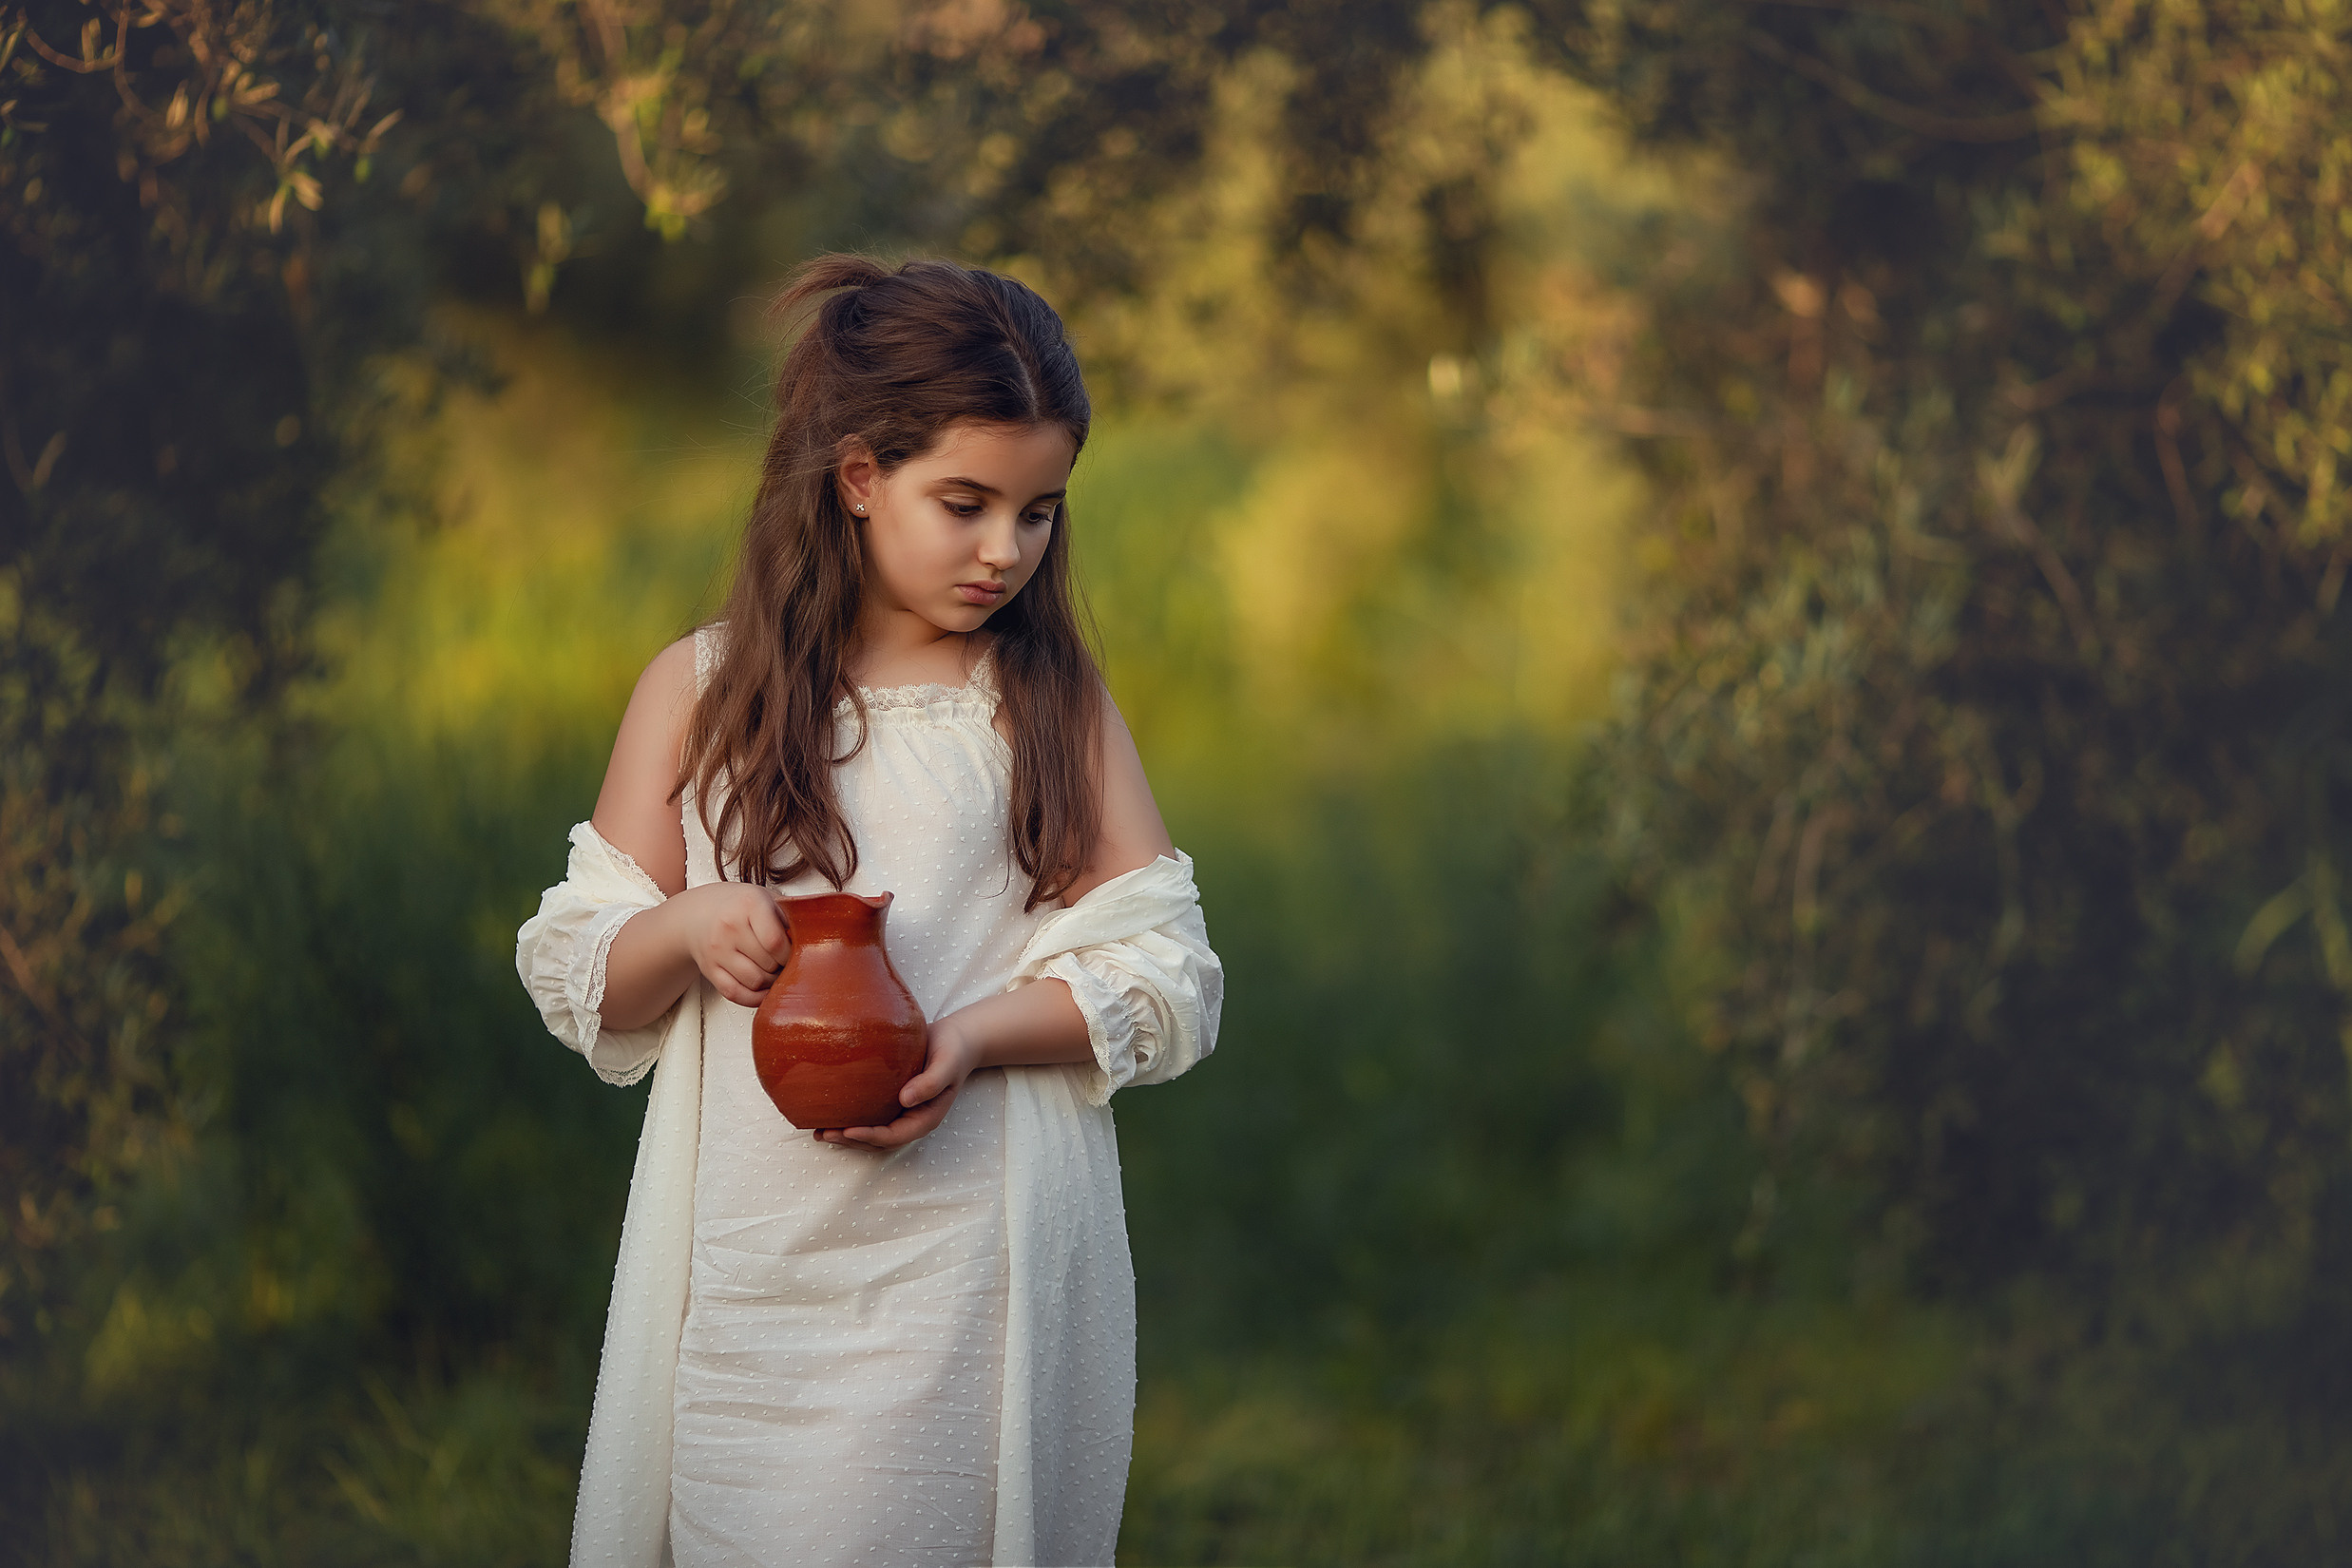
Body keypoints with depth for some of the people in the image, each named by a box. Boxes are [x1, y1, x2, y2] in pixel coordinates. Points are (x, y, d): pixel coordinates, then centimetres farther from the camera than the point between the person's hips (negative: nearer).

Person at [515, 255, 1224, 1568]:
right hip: (753, 1259, 1)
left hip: (974, 1263, 0)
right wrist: (688, 930, -16)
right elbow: (579, 980, 6)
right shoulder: (702, 694, 5)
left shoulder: (1055, 704, 6)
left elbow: (1163, 976, 1)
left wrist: (974, 1034, -16)